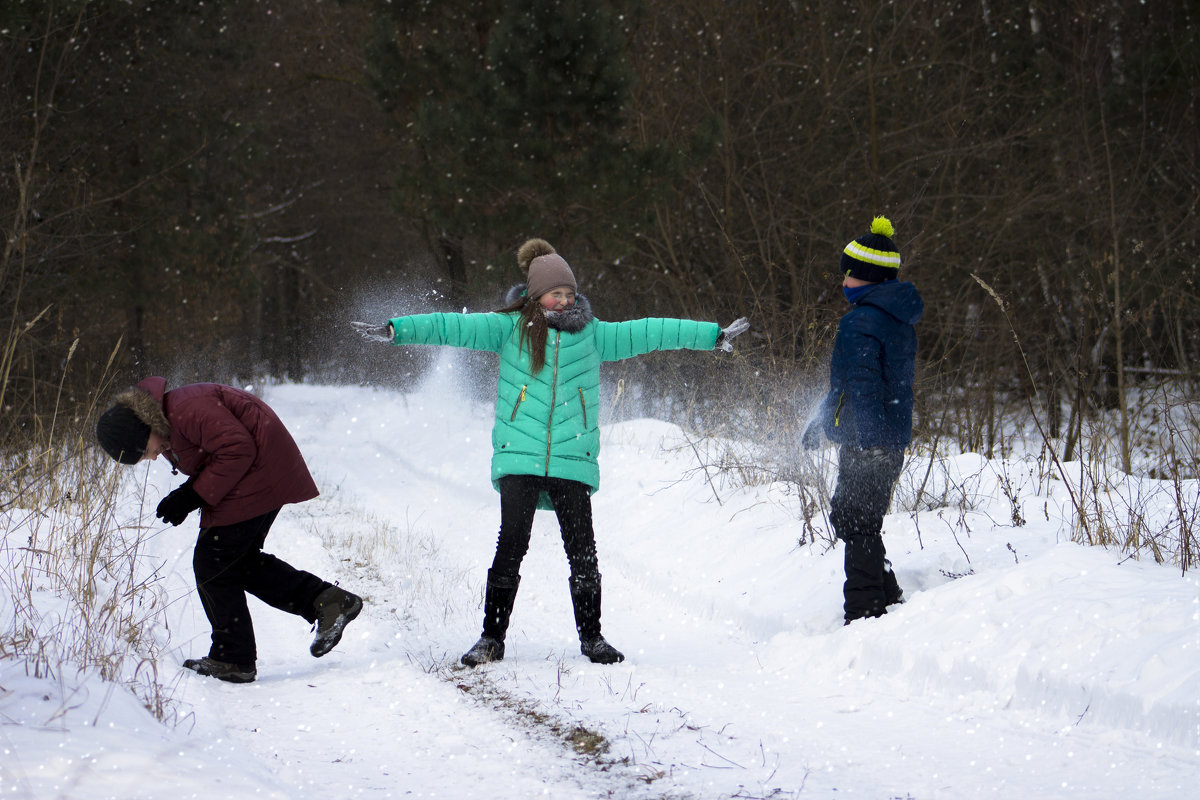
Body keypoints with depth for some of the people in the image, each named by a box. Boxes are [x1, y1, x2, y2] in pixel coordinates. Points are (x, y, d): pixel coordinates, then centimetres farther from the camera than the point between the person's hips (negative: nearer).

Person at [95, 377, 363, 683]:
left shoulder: (187, 410, -25)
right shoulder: (166, 431, 8)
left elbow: (238, 449, -26)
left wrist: (194, 497, -22)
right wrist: (184, 498, -3)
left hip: (257, 472, -11)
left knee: (213, 563, -6)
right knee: (241, 561, 14)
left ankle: (232, 660, 2)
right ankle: (326, 600, 10)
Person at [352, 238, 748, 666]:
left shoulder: (592, 334, 11)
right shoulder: (511, 327, 5)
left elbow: (648, 333, 16)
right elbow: (455, 327, -1)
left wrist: (712, 335, 18)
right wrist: (397, 330, -12)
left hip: (572, 460, 1)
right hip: (519, 458, -1)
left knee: (582, 551, -3)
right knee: (511, 545, -9)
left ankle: (591, 637, 12)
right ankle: (492, 638, 1)